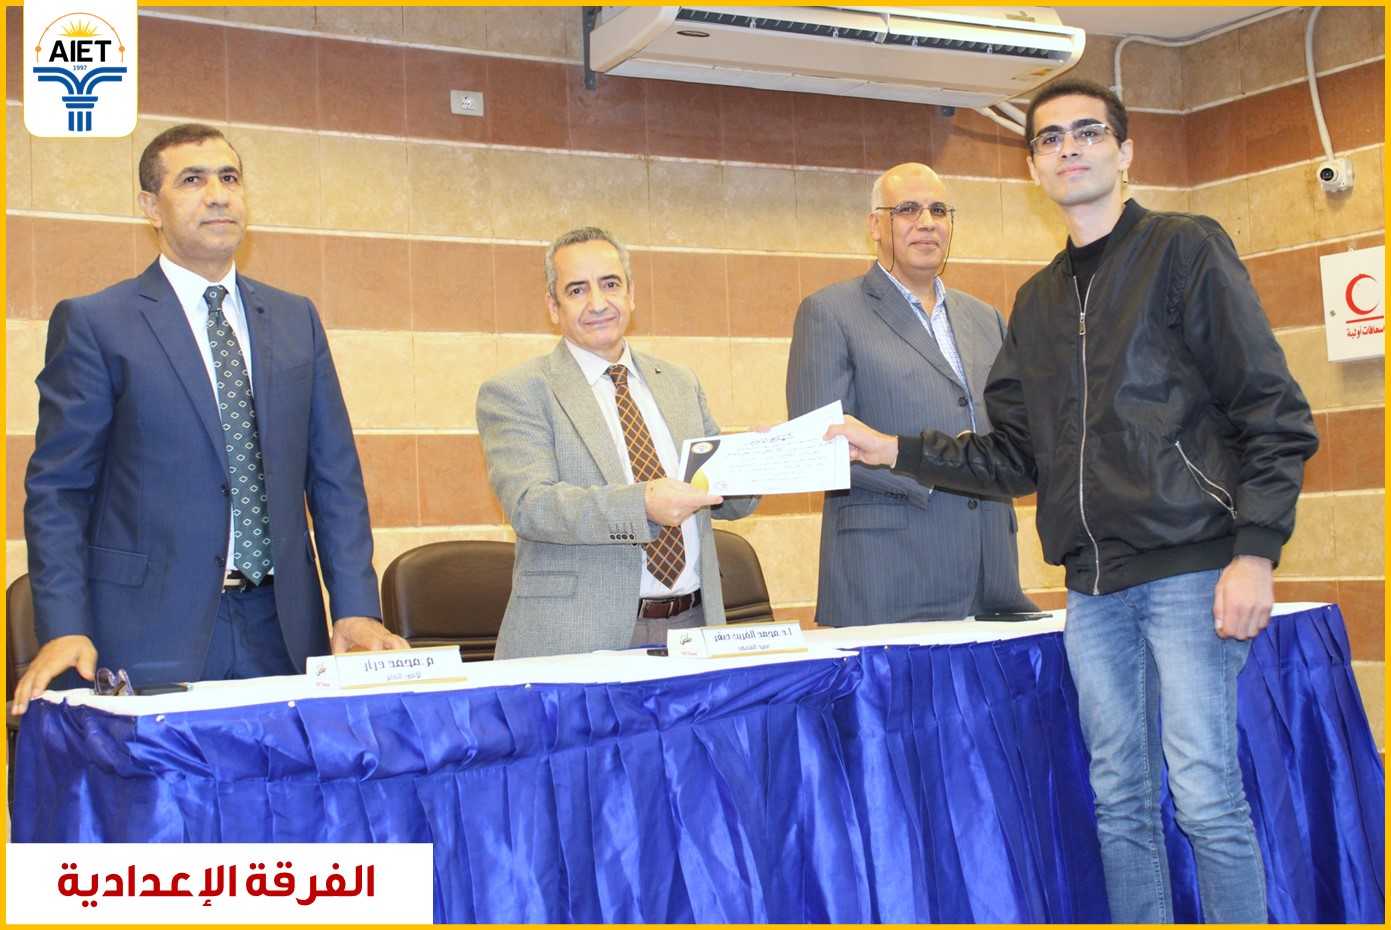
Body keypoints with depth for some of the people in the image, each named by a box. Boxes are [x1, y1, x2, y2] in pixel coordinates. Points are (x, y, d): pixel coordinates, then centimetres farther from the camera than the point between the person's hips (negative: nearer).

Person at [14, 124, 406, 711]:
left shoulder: (296, 320, 12)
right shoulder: (94, 324, 0)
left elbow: (334, 477, 10)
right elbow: (57, 488, -2)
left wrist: (356, 608, -1)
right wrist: (64, 630, -13)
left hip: (282, 630, 4)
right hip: (149, 632, -3)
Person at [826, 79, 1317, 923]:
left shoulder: (1185, 249, 0)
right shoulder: (1039, 300, 18)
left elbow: (1275, 416, -6)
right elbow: (1017, 458, 16)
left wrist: (1255, 552, -14)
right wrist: (897, 451, 8)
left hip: (1190, 570, -6)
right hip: (1095, 584, 6)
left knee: (1207, 797, -5)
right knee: (1121, 803, 10)